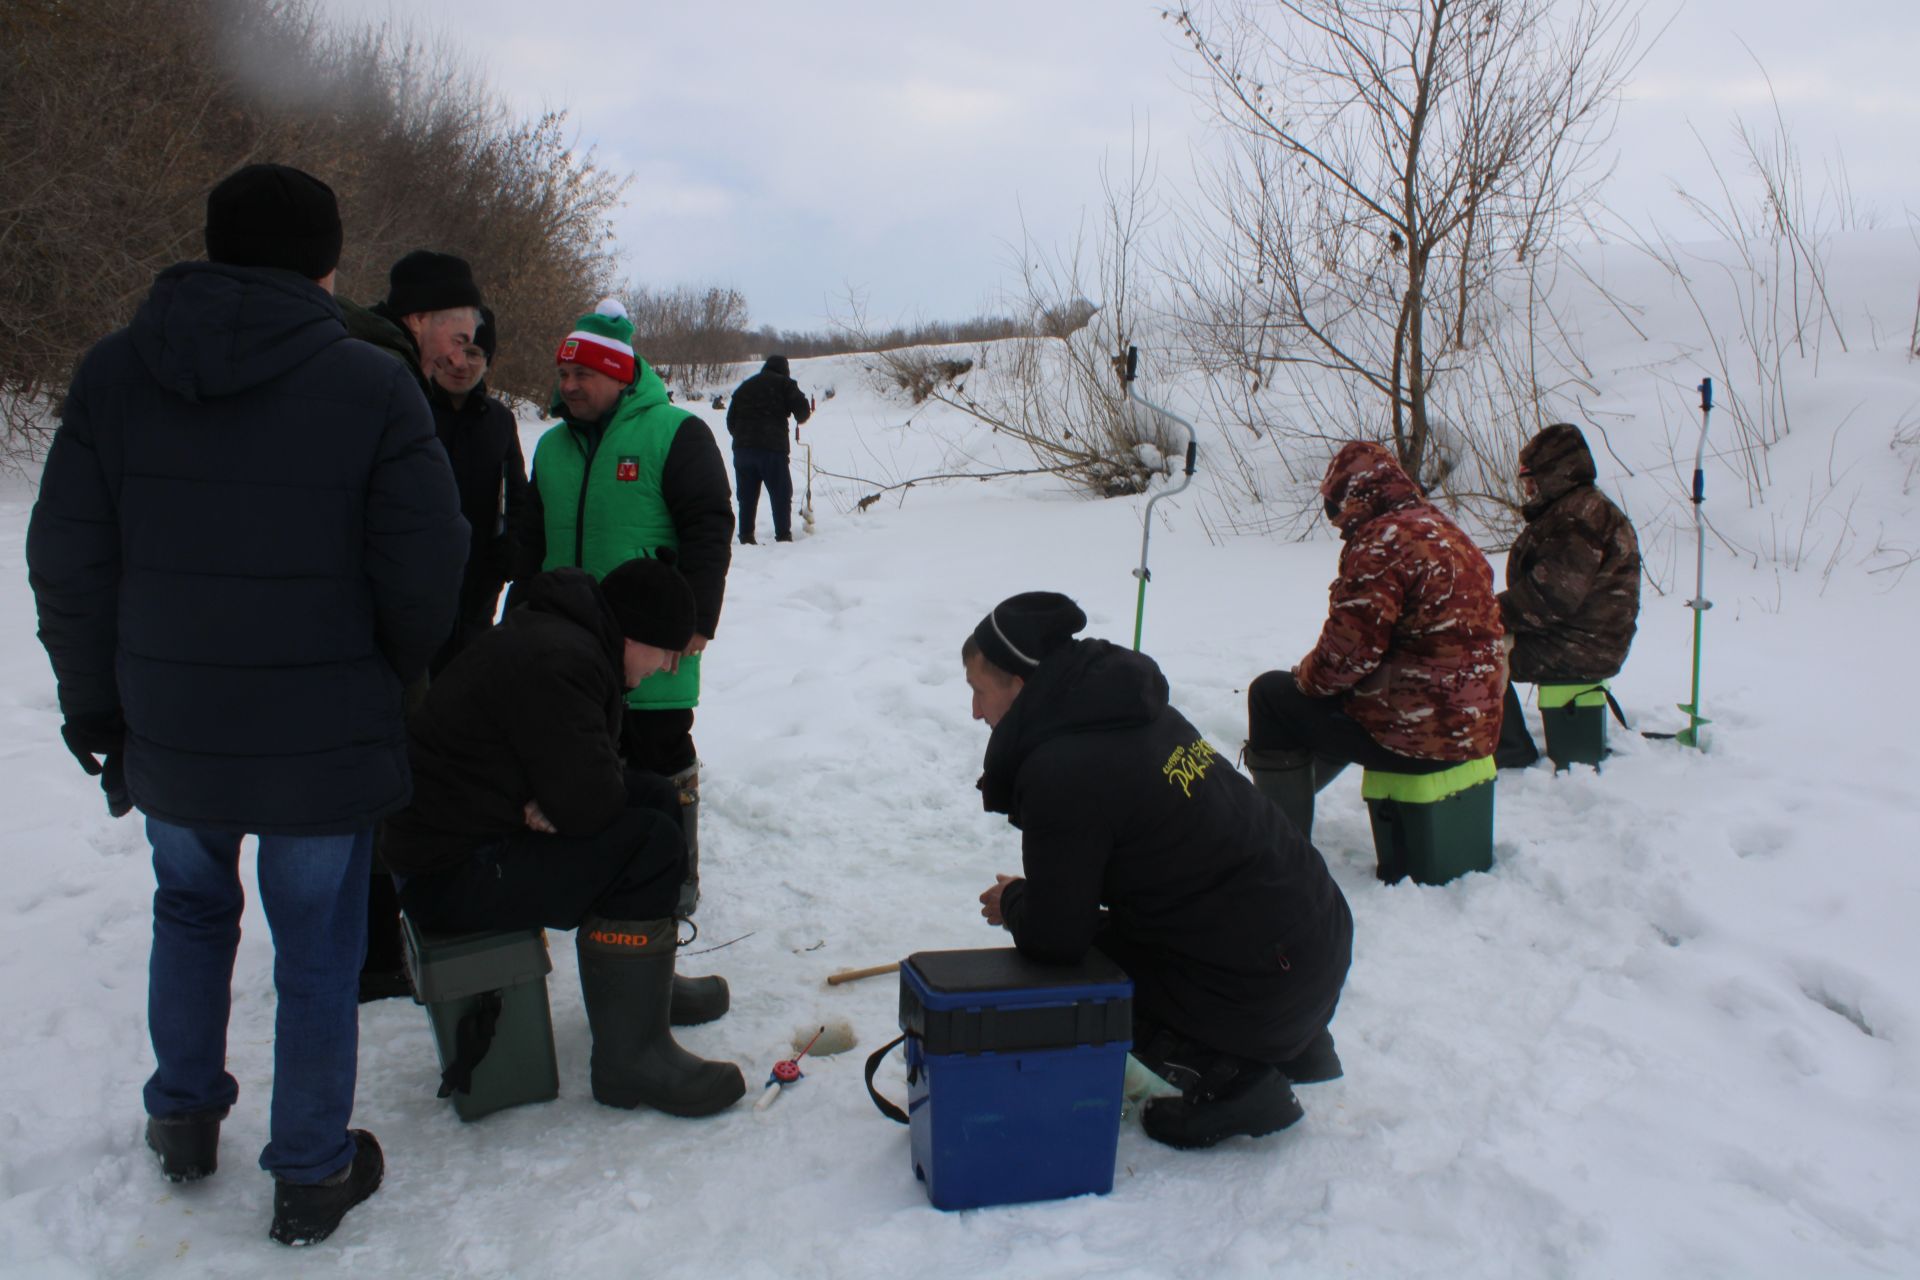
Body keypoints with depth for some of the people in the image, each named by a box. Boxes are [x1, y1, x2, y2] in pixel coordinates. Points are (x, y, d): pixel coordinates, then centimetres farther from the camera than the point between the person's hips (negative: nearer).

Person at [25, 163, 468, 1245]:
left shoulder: (113, 374, -3)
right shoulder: (373, 387, -13)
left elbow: (68, 568, -1)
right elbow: (426, 582, -14)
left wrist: (98, 711, 11)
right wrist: (388, 685, 5)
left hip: (170, 738, 4)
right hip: (324, 745, -3)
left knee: (191, 912, 27)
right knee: (317, 955, 12)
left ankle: (185, 1121, 43)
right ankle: (313, 1177, 26)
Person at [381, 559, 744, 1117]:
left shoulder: (563, 639, 10)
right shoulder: (555, 662, -24)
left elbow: (577, 773, 13)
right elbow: (589, 800, -25)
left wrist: (557, 803, -8)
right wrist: (562, 807, -3)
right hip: (452, 876, -11)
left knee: (644, 812, 14)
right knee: (649, 843, -19)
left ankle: (645, 981, 27)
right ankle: (631, 1058, -13)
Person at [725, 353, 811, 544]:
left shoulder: (744, 386, 20)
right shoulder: (784, 383, 4)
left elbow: (730, 419, 19)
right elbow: (802, 410, -3)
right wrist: (800, 419, 18)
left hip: (742, 449, 5)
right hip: (772, 449, -5)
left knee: (746, 497, 11)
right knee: (781, 495, 2)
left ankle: (746, 537, 11)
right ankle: (783, 536, 0)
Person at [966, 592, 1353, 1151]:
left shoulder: (1063, 775, -23)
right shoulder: (1136, 709, 6)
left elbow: (1054, 938, -16)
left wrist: (1013, 904, 5)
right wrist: (1031, 898, 15)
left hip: (1265, 984, -9)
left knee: (1073, 975, 8)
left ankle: (1232, 1080, 0)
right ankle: (1297, 1046, 25)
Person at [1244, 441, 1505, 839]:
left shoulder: (1383, 540, -17)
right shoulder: (1445, 530, 13)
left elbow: (1350, 649, -19)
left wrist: (1305, 676, 2)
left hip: (1416, 734, -10)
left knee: (1270, 695, 4)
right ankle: (1290, 794, 49)